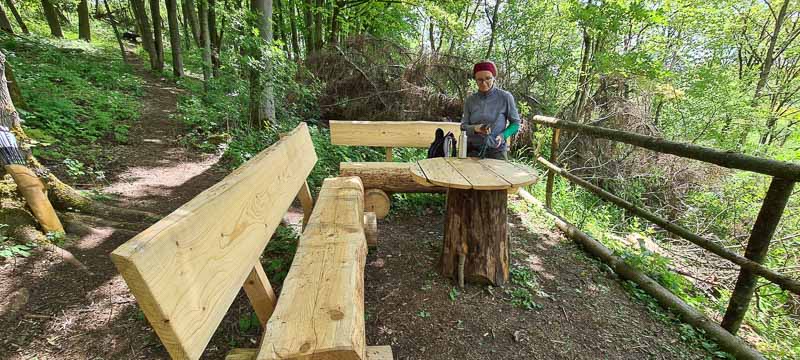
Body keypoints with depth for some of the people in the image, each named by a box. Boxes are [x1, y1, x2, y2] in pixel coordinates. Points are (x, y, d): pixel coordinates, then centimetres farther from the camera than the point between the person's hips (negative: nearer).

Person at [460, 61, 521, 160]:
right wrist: (475, 128, -20)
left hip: (497, 151, -2)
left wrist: (503, 136, -15)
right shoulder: (470, 100, 1)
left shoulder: (505, 97, -5)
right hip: (472, 151, 2)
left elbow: (515, 123, 3)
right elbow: (463, 126, 1)